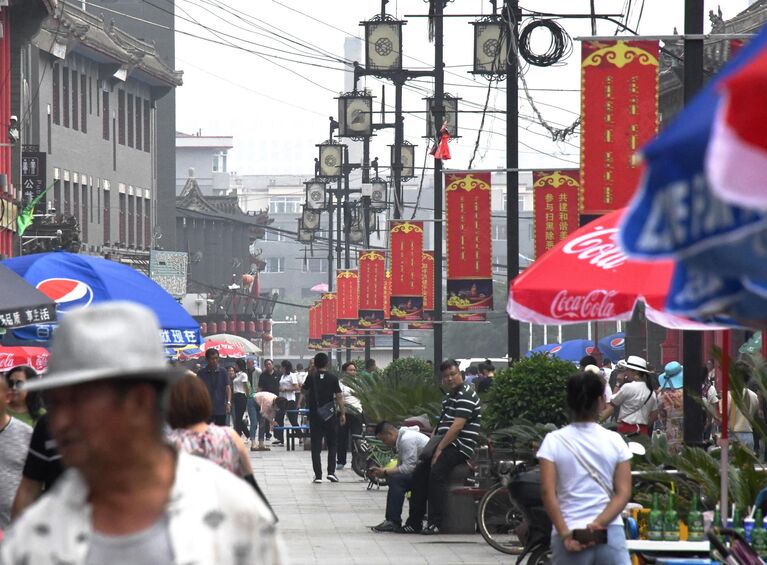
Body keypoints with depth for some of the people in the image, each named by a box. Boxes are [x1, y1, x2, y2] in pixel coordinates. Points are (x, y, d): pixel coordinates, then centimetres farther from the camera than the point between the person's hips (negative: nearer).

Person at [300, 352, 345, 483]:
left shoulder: (311, 377, -3)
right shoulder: (333, 378, -5)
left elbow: (303, 391, 12)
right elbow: (339, 396, -7)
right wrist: (342, 413, 1)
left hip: (314, 415, 0)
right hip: (330, 415, 0)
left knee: (316, 446, 3)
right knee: (332, 444, 12)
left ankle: (318, 475, -1)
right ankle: (331, 472, 1)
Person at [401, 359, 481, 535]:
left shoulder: (466, 395, -10)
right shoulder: (449, 396, 22)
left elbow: (457, 426, -18)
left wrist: (439, 449, -18)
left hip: (460, 446, -10)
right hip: (445, 444, 10)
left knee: (436, 473, -28)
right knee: (419, 473, 1)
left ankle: (435, 522, -28)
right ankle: (415, 522, 3)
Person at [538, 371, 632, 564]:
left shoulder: (554, 441, 0)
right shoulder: (614, 441, 4)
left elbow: (547, 491, -7)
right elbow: (623, 493, -3)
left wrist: (565, 533, -8)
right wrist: (599, 524, -7)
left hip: (570, 535, 0)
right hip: (611, 534, 0)